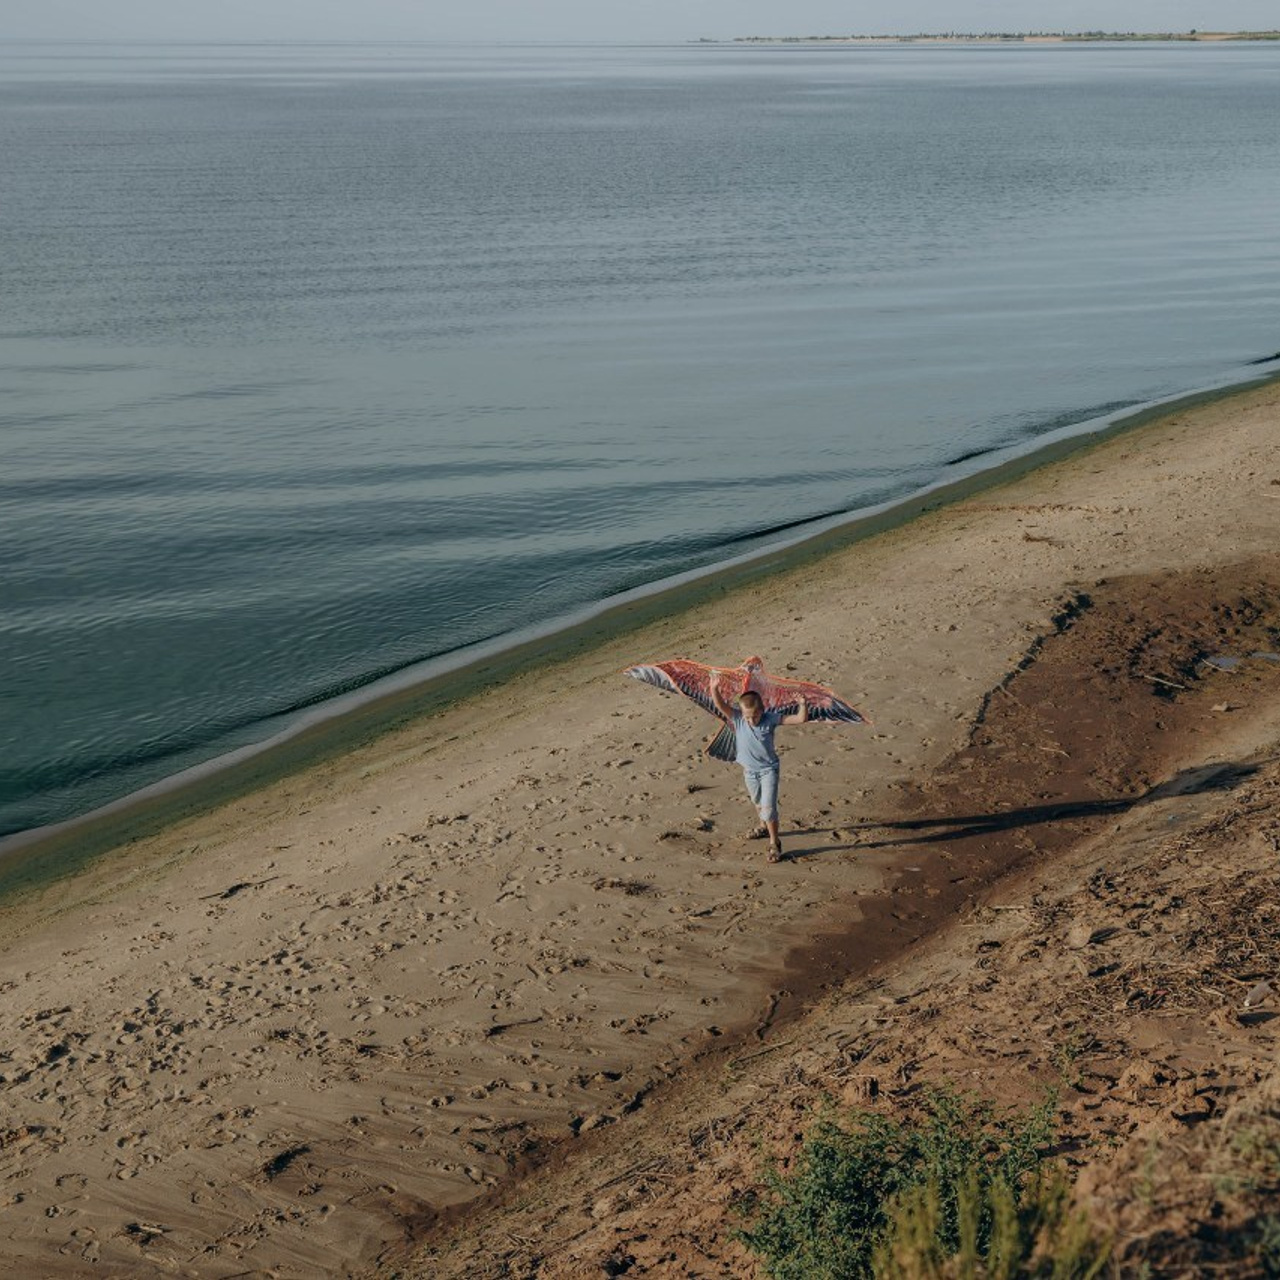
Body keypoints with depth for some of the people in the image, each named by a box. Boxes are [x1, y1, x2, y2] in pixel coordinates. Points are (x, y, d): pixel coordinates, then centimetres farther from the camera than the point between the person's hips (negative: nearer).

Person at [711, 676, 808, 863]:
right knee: (758, 804, 26)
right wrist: (714, 689, -48)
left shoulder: (770, 719, -20)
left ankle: (774, 844, 2)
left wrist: (803, 705, -39)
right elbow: (720, 706, -31)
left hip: (768, 770, -4)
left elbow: (800, 719, -20)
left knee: (768, 807, -12)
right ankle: (765, 827, 53)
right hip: (749, 771, 4)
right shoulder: (737, 719, -16)